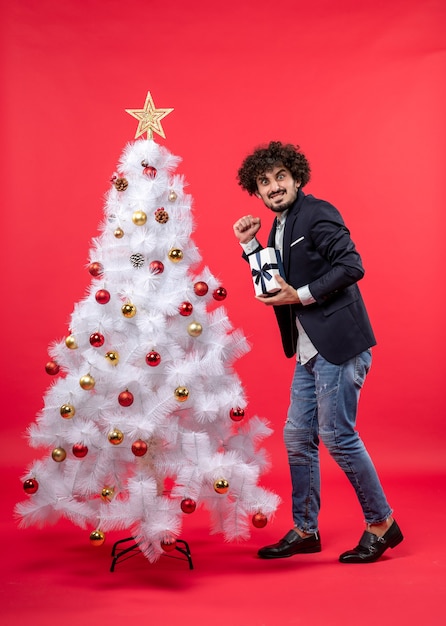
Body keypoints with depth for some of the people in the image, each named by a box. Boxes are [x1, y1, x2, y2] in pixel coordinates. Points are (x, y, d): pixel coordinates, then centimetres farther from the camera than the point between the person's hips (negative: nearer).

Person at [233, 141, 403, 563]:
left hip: (338, 343, -9)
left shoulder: (317, 214, -9)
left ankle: (381, 523, 15)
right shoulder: (278, 228, 17)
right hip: (309, 351, 9)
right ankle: (305, 530, 24)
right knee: (297, 437, 11)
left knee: (337, 435, -4)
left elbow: (351, 266, -18)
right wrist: (249, 245, 9)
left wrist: (301, 295, -17)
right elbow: (277, 286, 18)